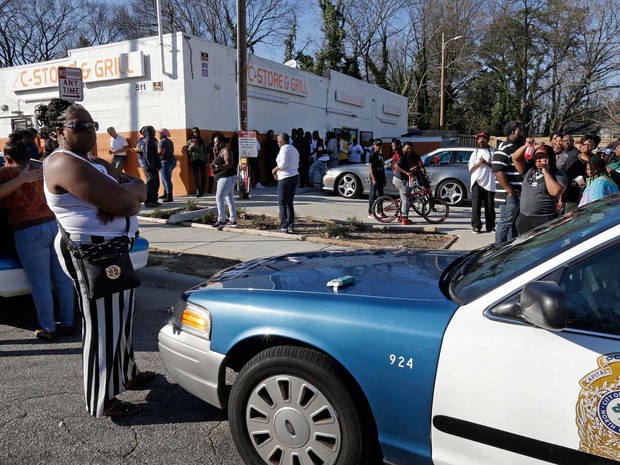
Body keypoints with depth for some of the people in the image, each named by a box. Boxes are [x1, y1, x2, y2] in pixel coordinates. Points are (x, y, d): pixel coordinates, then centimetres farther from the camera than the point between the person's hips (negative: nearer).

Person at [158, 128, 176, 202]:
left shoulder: (162, 141, -13)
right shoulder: (169, 141, 16)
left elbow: (160, 153, -21)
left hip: (165, 162, -10)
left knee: (167, 180, -8)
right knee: (164, 179, 20)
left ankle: (170, 197, -8)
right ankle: (165, 194, 27)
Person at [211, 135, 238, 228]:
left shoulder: (226, 150, -12)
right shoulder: (221, 151, 18)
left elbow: (229, 165, -22)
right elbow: (220, 163, 23)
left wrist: (216, 167, -31)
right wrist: (215, 154, 13)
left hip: (227, 178, -10)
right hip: (227, 178, 10)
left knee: (219, 198, -11)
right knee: (230, 199, 8)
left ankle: (221, 220, -8)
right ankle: (232, 220, 8)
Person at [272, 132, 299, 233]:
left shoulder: (284, 148, -10)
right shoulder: (294, 149, 18)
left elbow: (284, 162, -23)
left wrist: (275, 169, -6)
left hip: (285, 178, -9)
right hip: (295, 176, 9)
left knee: (282, 202, -4)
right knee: (289, 202, 12)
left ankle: (284, 227, -8)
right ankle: (291, 226, 10)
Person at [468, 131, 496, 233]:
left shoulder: (492, 152, 8)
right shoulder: (475, 153, 14)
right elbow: (471, 169, 6)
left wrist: (486, 163, -13)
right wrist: (479, 163, -9)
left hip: (489, 183, -1)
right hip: (477, 182, 1)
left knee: (490, 206, 3)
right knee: (476, 206, -4)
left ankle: (490, 226, 12)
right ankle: (476, 226, 1)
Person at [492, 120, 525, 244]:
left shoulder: (520, 147, 18)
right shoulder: (503, 149, -13)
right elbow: (498, 171, -21)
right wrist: (510, 191, -22)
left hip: (522, 194, 10)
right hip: (510, 195, -9)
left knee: (515, 224, 15)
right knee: (505, 223, -4)